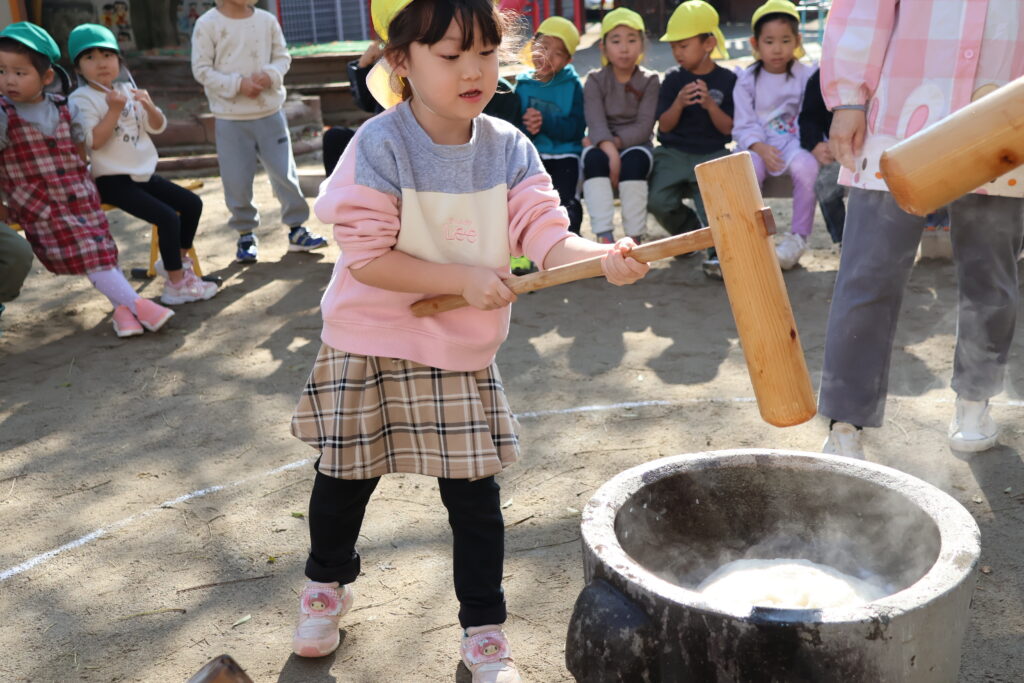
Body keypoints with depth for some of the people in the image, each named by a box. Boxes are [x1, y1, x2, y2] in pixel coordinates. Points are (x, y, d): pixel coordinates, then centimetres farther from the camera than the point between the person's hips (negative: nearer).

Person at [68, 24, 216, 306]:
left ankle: (178, 261, 19)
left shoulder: (128, 91, 10)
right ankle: (175, 285, -14)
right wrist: (114, 110, -24)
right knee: (167, 217, -22)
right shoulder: (81, 99, -9)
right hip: (112, 180, -7)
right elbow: (94, 141, -20)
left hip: (143, 173, 8)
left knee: (192, 203, 3)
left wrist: (149, 107, -9)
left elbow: (157, 127, 11)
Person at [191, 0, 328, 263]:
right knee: (237, 180, 3)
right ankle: (245, 235, 19)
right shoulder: (207, 24, -6)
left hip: (270, 112, 2)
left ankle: (296, 230, 18)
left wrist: (269, 75, -13)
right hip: (230, 118, -2)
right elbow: (201, 69, -6)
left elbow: (282, 57, 8)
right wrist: (238, 84, -17)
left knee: (285, 172, 5)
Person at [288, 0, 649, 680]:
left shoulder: (509, 147, -6)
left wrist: (604, 257, -34)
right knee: (345, 479, 16)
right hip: (369, 346, -2)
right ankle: (328, 585, 47)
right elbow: (365, 257, -20)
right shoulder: (380, 146, -18)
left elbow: (545, 233, -14)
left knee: (475, 494, 6)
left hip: (463, 351, 2)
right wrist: (465, 279, -25)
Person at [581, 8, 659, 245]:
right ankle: (604, 236, -37)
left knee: (635, 160, -34)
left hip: (636, 145, 0)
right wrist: (610, 151, -31)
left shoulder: (649, 81, 2)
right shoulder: (595, 80, 2)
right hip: (603, 146, 1)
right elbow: (596, 123, -14)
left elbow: (644, 127, -9)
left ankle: (635, 237, -29)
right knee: (593, 157, -33)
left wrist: (616, 142, -23)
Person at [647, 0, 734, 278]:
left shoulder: (727, 80, 1)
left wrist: (710, 104, -19)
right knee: (658, 201, -18)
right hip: (674, 152, 2)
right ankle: (690, 231, 10)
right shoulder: (673, 79, 5)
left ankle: (718, 254, -11)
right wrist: (679, 102, -18)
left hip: (711, 154, -2)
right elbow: (664, 126, 1)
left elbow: (728, 128, -2)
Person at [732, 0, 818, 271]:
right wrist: (761, 148, -18)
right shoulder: (747, 79, 5)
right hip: (757, 145, 0)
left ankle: (798, 237, -16)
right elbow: (744, 125, 0)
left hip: (793, 141, 0)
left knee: (806, 166, -33)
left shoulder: (805, 75, 3)